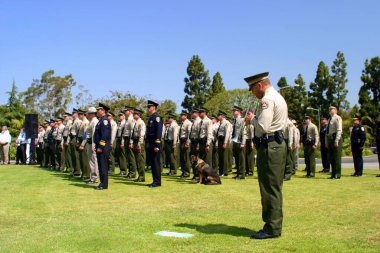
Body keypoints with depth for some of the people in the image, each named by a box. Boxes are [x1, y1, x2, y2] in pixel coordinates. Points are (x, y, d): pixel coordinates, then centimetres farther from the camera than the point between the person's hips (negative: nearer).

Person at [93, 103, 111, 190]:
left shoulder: (105, 120, -13)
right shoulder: (101, 120, 17)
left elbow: (105, 135, -21)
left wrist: (100, 147, -22)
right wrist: (97, 146, 17)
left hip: (103, 147, -10)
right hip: (99, 146, 10)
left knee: (103, 165, -7)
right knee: (100, 165, 12)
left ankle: (104, 185, -3)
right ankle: (102, 183, 18)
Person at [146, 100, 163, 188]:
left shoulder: (157, 117, -11)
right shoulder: (151, 118, 17)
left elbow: (159, 131, -18)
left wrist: (157, 145, -22)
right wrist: (149, 144, 17)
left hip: (155, 143, -9)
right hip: (151, 143, 10)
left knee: (156, 162, -6)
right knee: (152, 162, 11)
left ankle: (157, 182, -1)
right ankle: (155, 181, 18)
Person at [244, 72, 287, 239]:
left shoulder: (267, 100, -14)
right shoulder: (279, 97, 19)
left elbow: (262, 126, -23)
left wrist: (252, 119, -2)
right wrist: (256, 119, 14)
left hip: (269, 147, -11)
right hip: (279, 144, 11)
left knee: (269, 188, -6)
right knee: (275, 188, 14)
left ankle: (272, 229, -1)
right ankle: (274, 225, 22)